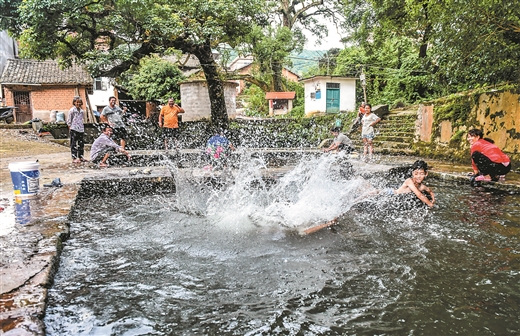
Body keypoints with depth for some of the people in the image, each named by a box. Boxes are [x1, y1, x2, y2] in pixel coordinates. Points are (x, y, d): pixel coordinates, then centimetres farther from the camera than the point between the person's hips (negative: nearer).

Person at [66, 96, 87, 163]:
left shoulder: (82, 111, 13)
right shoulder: (72, 110, -3)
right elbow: (69, 120, -1)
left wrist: (82, 128, 13)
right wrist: (70, 128, -5)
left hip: (81, 129, 6)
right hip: (74, 130, -6)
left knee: (81, 143, 8)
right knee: (74, 144, -3)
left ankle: (80, 157, 17)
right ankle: (74, 158, -1)